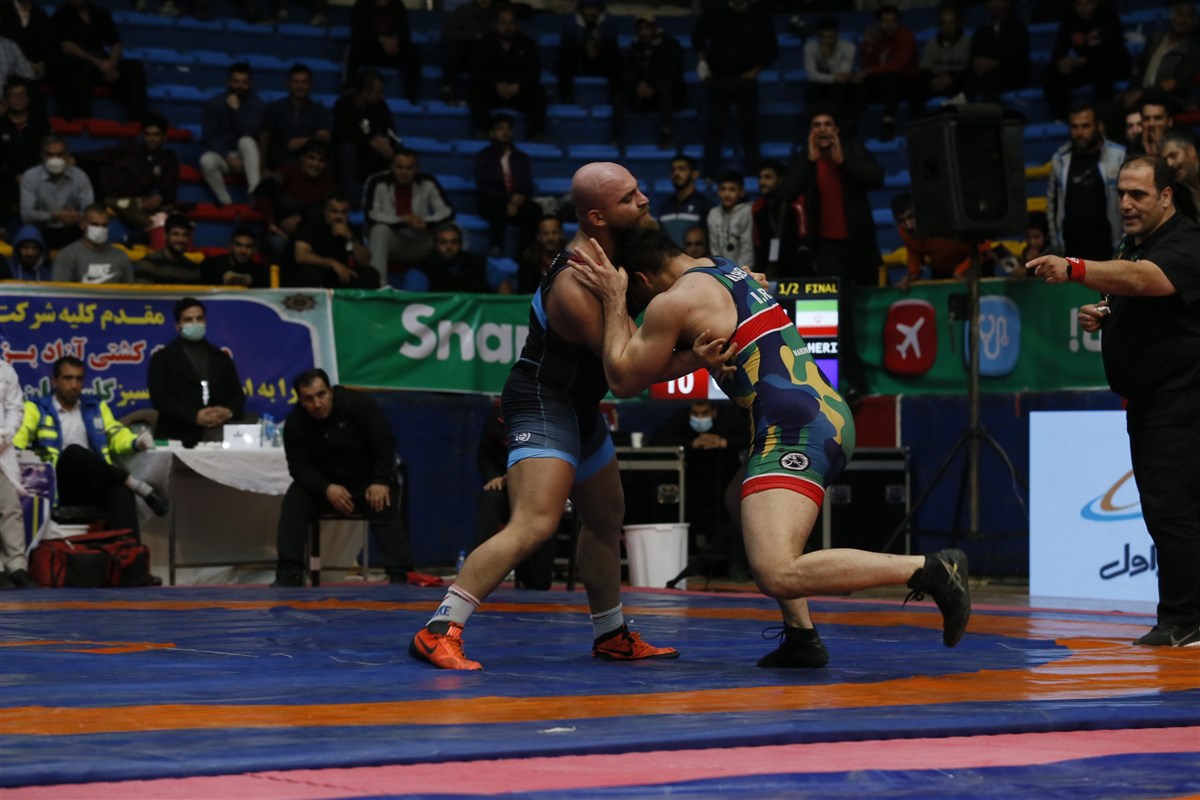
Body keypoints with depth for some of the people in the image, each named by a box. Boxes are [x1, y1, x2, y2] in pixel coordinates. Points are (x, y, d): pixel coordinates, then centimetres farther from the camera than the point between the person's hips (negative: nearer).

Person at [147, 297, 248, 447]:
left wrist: (228, 411, -9)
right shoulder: (163, 358, 9)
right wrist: (194, 416, -16)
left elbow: (237, 394, 17)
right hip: (177, 438, -3)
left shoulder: (221, 358, 22)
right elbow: (159, 397, -4)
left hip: (216, 438, 3)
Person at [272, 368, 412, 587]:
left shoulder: (357, 404, -17)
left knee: (385, 507, -30)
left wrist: (381, 482, -25)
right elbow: (299, 467, -11)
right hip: (325, 483, 2)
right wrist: (326, 488, -30)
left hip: (367, 480, -2)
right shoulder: (295, 423, -11)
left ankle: (399, 575, -34)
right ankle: (289, 574, -21)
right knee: (294, 503, -23)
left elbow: (385, 442, -15)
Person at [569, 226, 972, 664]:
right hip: (830, 415, 10)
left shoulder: (673, 302, -4)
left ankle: (931, 570, -24)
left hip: (794, 431, -10)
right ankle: (802, 634, 22)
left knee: (777, 575, -20)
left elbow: (624, 380, 5)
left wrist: (613, 300, 10)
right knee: (743, 502, 33)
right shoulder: (723, 268, 23)